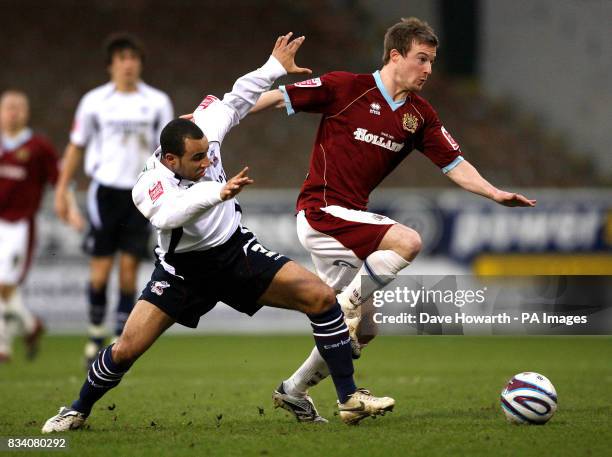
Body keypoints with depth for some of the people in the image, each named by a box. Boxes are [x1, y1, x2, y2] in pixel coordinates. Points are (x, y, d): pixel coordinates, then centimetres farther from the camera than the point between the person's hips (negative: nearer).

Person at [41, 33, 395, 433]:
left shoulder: (203, 137, -15)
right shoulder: (149, 185, -28)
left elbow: (235, 101, 5)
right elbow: (167, 215, -52)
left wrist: (275, 68, 6)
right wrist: (218, 192, -64)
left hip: (236, 253, 4)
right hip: (183, 271, -3)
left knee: (322, 297, -13)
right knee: (127, 349, -11)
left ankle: (350, 399, -4)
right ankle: (78, 411, 19)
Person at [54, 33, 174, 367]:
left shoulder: (157, 102, 5)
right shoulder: (95, 101, 3)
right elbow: (75, 147, 9)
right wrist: (61, 191, 5)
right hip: (105, 189, -1)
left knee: (129, 269, -2)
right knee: (101, 270, -4)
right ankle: (96, 333, 16)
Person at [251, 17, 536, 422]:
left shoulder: (420, 116, 7)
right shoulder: (346, 88, -10)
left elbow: (454, 164, 7)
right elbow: (281, 97, -7)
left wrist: (494, 193, -9)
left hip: (351, 217, 8)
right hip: (322, 211, -8)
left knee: (360, 334, 10)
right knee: (407, 241, -28)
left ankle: (294, 391, 24)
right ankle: (345, 307, -14)